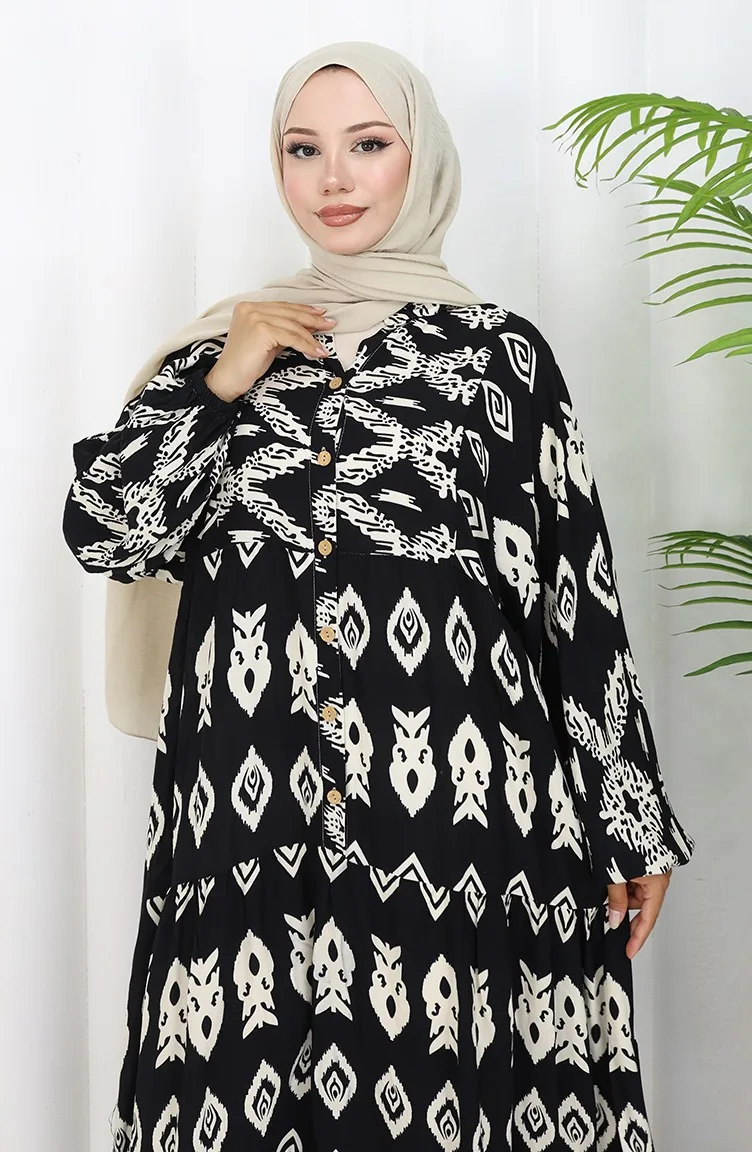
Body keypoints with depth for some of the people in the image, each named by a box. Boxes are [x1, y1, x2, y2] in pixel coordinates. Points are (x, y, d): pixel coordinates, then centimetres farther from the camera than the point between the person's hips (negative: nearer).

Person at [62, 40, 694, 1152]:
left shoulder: (498, 350, 3)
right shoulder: (224, 344, 12)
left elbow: (579, 597, 1)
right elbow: (102, 531, 6)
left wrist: (631, 828, 0)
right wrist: (224, 384, -3)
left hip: (456, 795, -2)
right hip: (251, 804, 3)